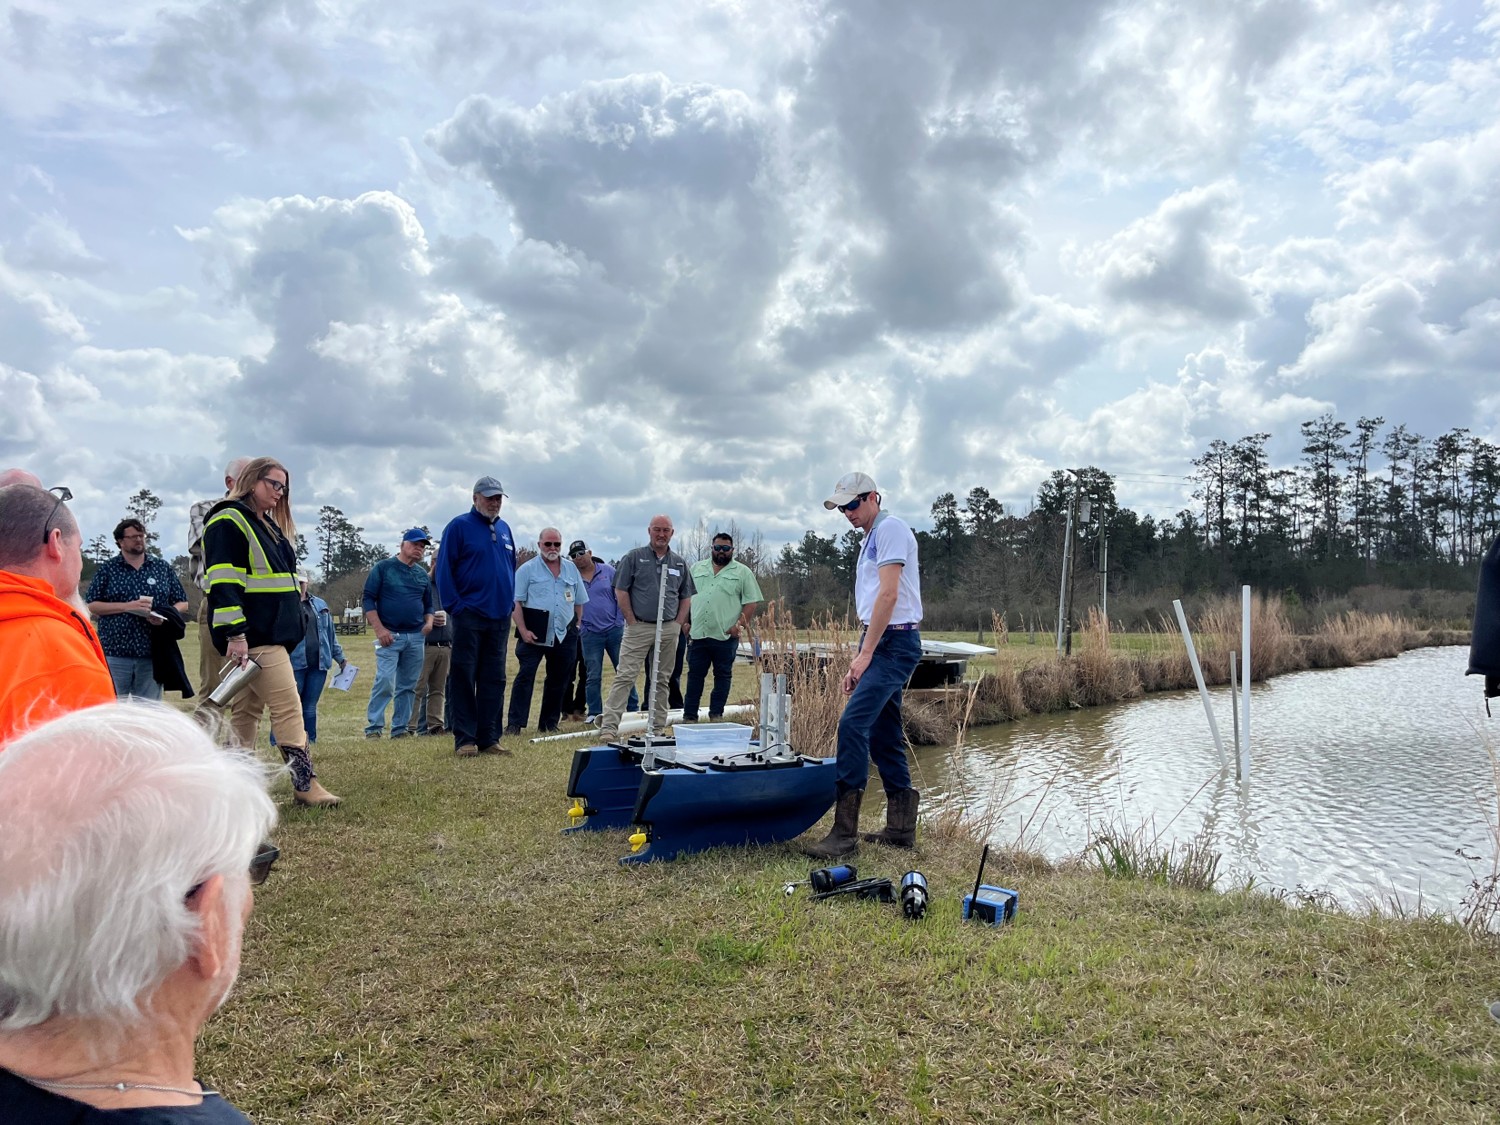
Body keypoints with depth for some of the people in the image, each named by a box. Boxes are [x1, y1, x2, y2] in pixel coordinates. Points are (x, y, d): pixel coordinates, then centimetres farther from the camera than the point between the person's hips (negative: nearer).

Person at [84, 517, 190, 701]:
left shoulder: (163, 568, 12)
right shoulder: (107, 569, 7)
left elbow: (182, 603, 12)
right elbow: (91, 605, 0)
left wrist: (165, 617, -8)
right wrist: (127, 606, -13)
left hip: (152, 653, 1)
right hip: (115, 654, -1)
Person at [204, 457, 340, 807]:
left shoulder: (268, 526, 21)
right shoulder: (228, 522, -9)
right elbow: (224, 582, -18)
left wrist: (290, 630, 25)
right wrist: (235, 635, -24)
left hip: (274, 634, 10)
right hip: (253, 637, -10)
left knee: (248, 709, 11)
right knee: (288, 706, -11)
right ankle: (305, 783, -8)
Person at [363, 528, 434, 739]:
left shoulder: (423, 574, 16)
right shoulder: (383, 567, 1)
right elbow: (369, 599, -3)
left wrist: (429, 622, 3)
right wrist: (379, 629, -12)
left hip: (416, 637, 5)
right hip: (389, 635, -5)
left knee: (408, 686, 6)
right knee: (385, 681, -14)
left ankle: (400, 729, 13)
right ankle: (373, 727, -6)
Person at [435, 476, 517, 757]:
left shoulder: (504, 529, 14)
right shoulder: (459, 526, -4)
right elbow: (444, 569, -8)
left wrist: (510, 603, 10)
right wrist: (454, 606, -13)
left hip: (499, 617, 6)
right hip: (469, 616, -6)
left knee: (494, 680, 8)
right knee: (464, 678, 0)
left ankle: (489, 737, 15)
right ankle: (465, 739, 5)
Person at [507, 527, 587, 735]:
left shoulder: (571, 568, 13)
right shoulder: (527, 569, 0)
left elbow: (579, 602, 20)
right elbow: (516, 603, -5)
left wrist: (576, 626, 14)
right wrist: (523, 630, -13)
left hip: (564, 634, 5)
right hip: (534, 634, -4)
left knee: (558, 680, 9)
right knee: (525, 676, -9)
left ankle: (549, 724, 20)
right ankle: (514, 724, -8)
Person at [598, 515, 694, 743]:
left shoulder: (680, 563, 11)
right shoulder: (634, 557, 0)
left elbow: (686, 597, 15)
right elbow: (621, 591, -2)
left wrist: (678, 624, 5)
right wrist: (632, 621, -6)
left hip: (669, 629, 4)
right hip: (639, 627, -4)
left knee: (661, 680, 10)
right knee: (624, 677, -8)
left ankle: (658, 728, 18)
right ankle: (609, 727, -9)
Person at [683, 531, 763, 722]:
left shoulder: (743, 572, 3)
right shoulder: (697, 568, 14)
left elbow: (752, 602, 0)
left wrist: (740, 625, -9)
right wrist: (686, 621, 5)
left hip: (725, 635, -2)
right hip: (697, 633, 3)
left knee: (723, 676, 4)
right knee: (695, 675, 5)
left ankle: (716, 715, 13)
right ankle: (689, 716, 10)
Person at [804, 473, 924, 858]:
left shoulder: (891, 529, -8)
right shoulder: (870, 540, 22)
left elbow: (888, 595, -17)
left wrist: (865, 653, -17)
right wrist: (857, 661, 18)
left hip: (894, 642, -10)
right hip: (881, 644, 10)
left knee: (852, 725, -18)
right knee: (884, 736, 11)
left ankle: (844, 833, -17)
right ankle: (901, 827, 19)